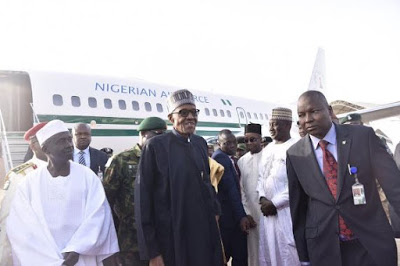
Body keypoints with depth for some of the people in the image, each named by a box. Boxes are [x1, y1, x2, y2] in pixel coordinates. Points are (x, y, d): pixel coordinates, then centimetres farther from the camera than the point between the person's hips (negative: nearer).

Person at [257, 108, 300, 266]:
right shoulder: (267, 149, 13)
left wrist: (275, 203, -13)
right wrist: (262, 197, -2)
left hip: (286, 211, -7)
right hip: (267, 211, 7)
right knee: (268, 253, 15)